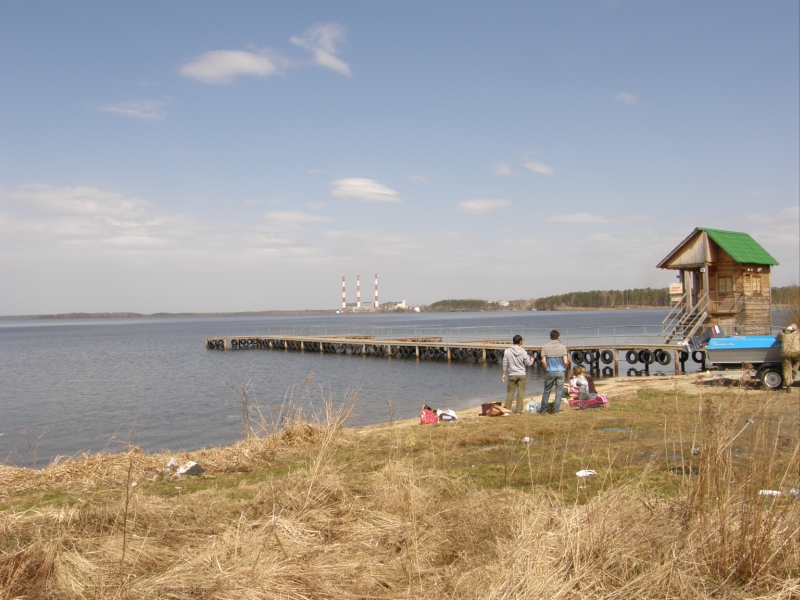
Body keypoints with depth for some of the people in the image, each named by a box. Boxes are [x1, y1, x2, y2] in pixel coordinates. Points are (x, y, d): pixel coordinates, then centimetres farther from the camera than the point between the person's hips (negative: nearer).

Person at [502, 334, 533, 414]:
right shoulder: (523, 352, -8)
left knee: (510, 392, 8)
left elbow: (505, 364, -1)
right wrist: (532, 361, 20)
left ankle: (507, 409, 8)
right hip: (522, 374, -1)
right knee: (520, 393, 5)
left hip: (512, 375, 1)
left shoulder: (507, 351, -5)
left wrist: (504, 374, 9)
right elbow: (528, 363, -2)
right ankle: (519, 410, 6)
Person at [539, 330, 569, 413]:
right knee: (559, 392, 7)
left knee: (546, 391, 12)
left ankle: (543, 409, 17)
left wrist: (547, 369, 10)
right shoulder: (562, 347, -5)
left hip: (550, 372, 1)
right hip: (560, 372, -1)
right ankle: (556, 409, 8)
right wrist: (564, 369, 11)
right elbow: (566, 362, -8)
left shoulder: (545, 347, -3)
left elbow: (543, 362, -7)